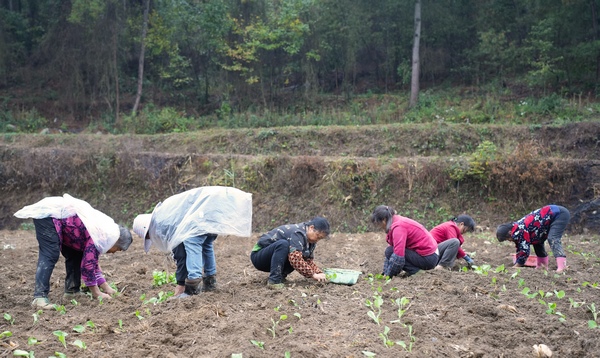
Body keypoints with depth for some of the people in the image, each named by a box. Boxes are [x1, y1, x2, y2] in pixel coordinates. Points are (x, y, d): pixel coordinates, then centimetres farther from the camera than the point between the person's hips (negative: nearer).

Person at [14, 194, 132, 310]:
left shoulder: (104, 230, 12)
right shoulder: (102, 236, -16)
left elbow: (92, 261, 21)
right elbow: (87, 264, -15)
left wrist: (106, 288, 19)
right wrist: (96, 293, -5)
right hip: (47, 214, -10)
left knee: (75, 254, 12)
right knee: (49, 256, -21)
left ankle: (72, 291, 15)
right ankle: (39, 297, -28)